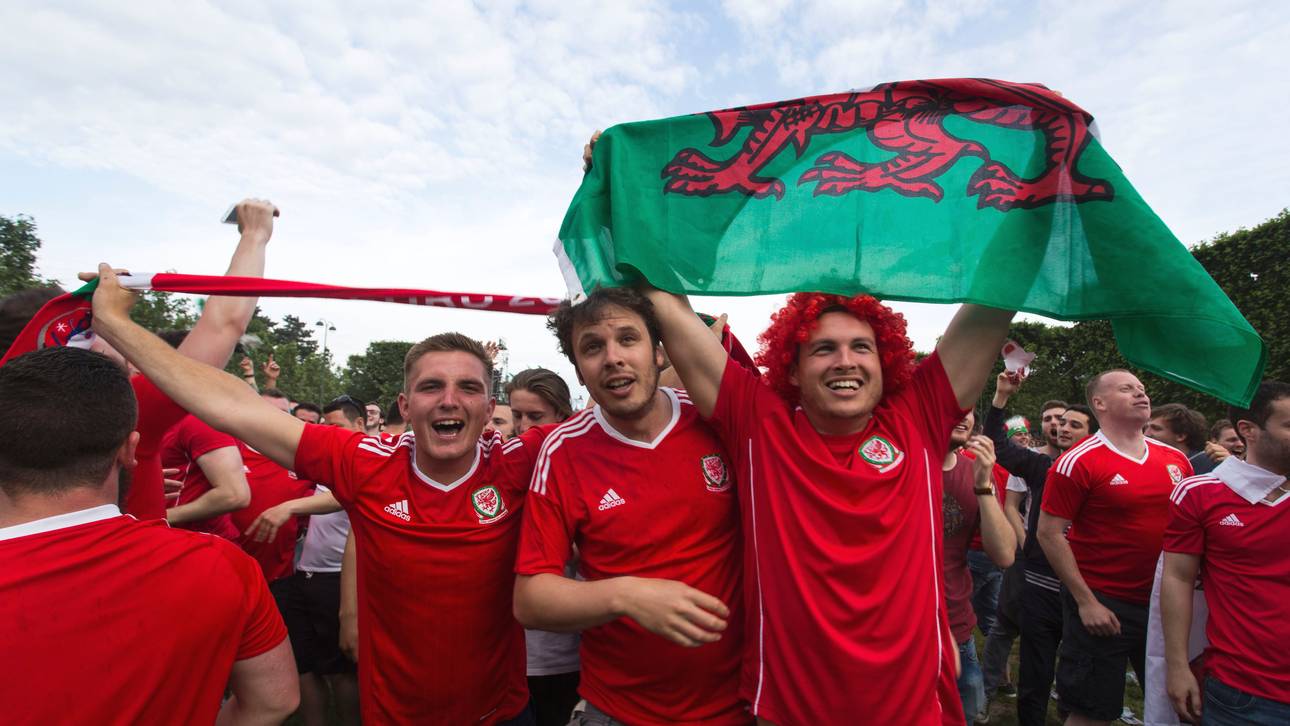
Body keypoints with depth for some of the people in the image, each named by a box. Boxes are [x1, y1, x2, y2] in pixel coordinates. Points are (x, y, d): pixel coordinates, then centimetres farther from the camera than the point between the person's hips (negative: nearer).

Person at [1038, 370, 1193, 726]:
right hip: (1101, 606, -6)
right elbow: (1049, 533, -14)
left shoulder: (1176, 459, 5)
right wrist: (1086, 601, -15)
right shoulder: (1078, 462, -13)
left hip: (1164, 602, 6)